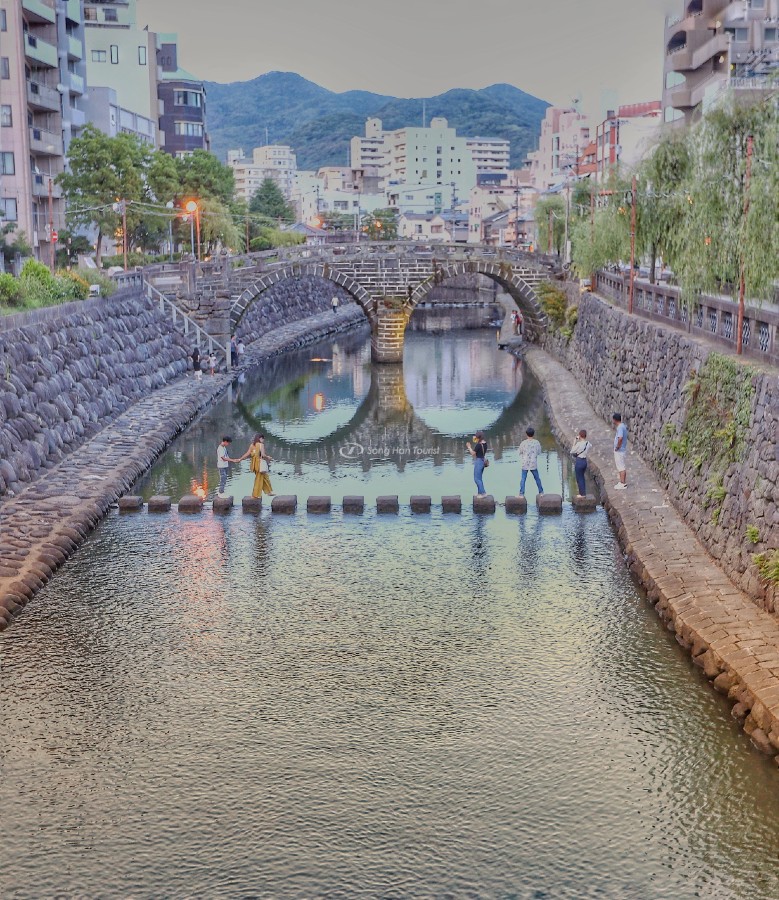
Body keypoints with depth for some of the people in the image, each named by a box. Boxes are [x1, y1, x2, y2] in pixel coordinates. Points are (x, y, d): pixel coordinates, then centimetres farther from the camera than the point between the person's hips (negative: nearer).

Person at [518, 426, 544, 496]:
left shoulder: (523, 443, -10)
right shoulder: (536, 443, -7)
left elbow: (520, 452, 3)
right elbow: (539, 451, 7)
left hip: (525, 464, -1)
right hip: (534, 464, 1)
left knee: (523, 479, 3)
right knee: (537, 478, 15)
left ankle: (521, 494, -1)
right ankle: (541, 492, 24)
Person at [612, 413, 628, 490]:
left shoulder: (620, 427, -23)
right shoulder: (623, 425, 8)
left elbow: (620, 438, -37)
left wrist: (617, 447, -25)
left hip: (620, 451, -10)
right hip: (622, 450, 10)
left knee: (622, 467, -2)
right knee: (622, 467, 18)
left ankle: (622, 484, 5)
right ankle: (623, 482, 27)